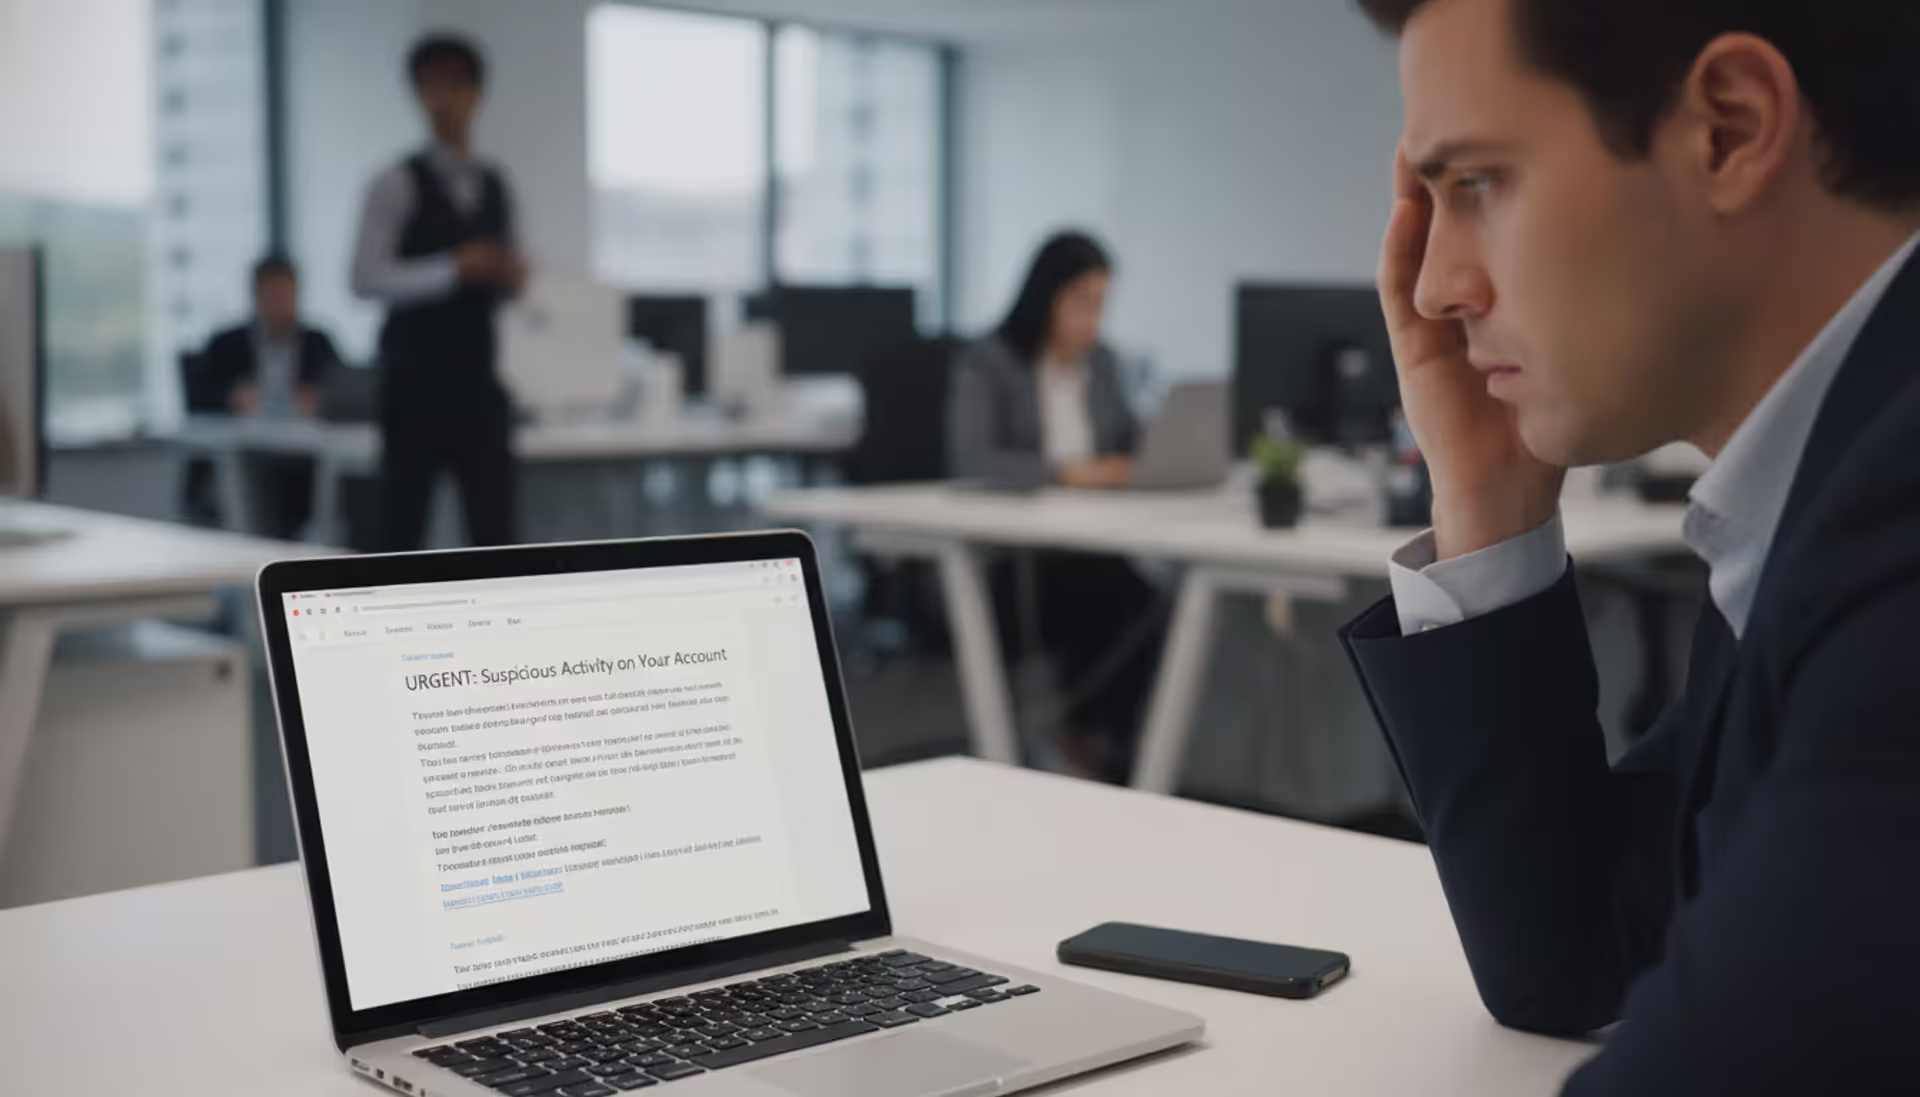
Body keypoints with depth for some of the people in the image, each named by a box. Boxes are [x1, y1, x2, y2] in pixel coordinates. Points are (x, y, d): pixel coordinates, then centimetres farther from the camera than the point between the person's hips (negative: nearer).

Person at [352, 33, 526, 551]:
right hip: (416, 380, -5)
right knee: (401, 525, 2)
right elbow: (366, 278, -14)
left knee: (495, 525, 2)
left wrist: (511, 279, -1)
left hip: (478, 378, 5)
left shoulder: (495, 187, 15)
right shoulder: (397, 185, -4)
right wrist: (452, 270, -22)